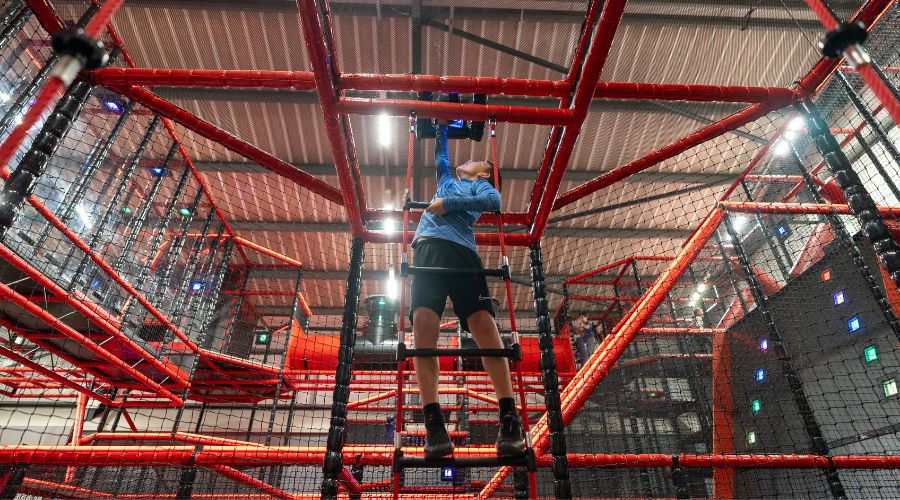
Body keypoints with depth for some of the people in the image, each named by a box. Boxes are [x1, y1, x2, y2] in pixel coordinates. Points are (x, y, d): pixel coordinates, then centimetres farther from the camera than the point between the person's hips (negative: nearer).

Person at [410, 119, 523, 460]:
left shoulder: (483, 186, 24)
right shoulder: (448, 180, 40)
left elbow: (494, 202, 1)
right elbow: (439, 154, 57)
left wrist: (447, 204, 0)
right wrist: (442, 125, 61)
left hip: (460, 249, -4)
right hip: (427, 248, 4)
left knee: (483, 324, -20)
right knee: (423, 324, -20)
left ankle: (509, 418, -18)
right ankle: (433, 423, -24)